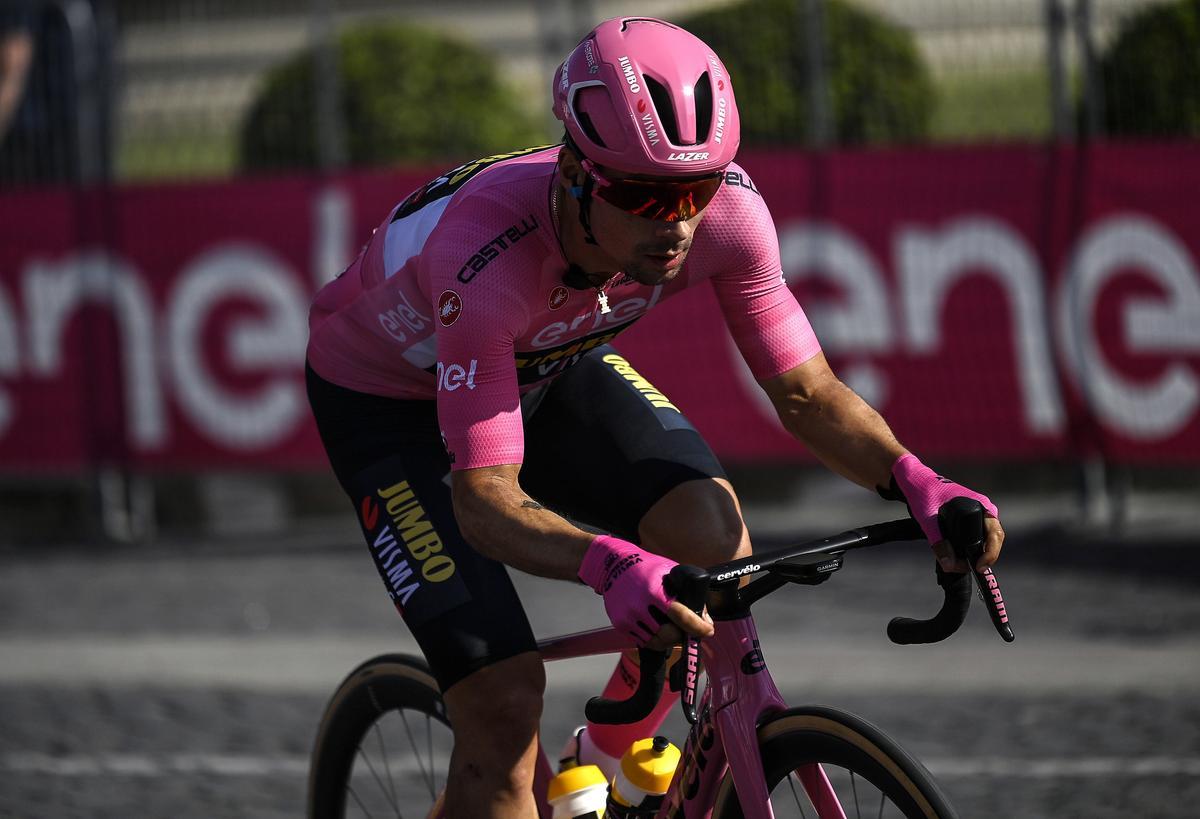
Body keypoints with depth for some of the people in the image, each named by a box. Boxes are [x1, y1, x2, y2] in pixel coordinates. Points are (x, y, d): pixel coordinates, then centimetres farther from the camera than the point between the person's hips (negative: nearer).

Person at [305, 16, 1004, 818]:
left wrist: (915, 480, -38)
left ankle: (614, 755, 4)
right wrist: (608, 563, -62)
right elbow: (485, 501, -42)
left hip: (547, 365, 5)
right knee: (505, 699, -19)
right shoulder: (488, 257, -43)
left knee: (712, 535, -22)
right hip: (388, 396, -5)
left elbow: (808, 393, -18)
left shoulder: (727, 208, -28)